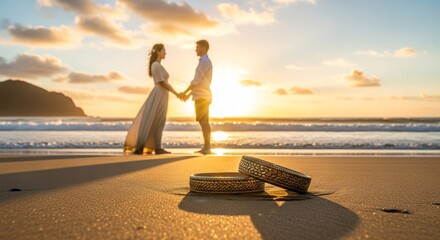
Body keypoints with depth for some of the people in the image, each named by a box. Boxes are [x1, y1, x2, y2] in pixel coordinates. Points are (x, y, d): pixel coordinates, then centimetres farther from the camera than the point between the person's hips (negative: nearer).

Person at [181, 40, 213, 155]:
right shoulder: (205, 62, 21)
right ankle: (206, 147, 11)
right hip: (202, 96, 10)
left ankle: (207, 147, -9)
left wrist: (185, 92, -8)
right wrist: (189, 95, 22)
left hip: (202, 97, -10)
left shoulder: (204, 61, -11)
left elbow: (196, 81, -16)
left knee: (204, 122, -10)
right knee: (203, 122, 9)